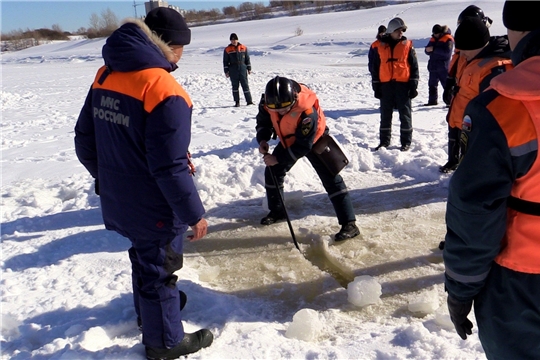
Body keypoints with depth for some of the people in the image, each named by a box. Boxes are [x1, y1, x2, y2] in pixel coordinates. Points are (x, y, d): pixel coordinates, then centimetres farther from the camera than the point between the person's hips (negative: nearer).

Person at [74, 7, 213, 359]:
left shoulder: (105, 76, 0)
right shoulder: (164, 89, -25)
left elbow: (85, 141, 8)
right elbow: (170, 167, -27)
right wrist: (194, 214, -16)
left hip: (119, 199, 8)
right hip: (155, 206, -7)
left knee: (144, 256, 28)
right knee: (159, 268, 12)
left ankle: (150, 309, 53)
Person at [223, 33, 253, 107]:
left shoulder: (243, 48, 6)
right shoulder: (227, 50, 2)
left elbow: (247, 59, 12)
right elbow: (225, 61, 5)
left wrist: (249, 68, 9)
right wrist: (226, 71, 0)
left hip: (243, 70, 1)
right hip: (233, 71, 0)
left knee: (245, 85, 0)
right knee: (235, 86, 4)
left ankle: (249, 101, 4)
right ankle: (237, 102, 10)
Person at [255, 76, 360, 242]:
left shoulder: (307, 111, -40)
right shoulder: (268, 102, -23)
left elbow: (303, 145, -33)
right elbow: (263, 120, -3)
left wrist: (278, 158, -31)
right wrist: (262, 139, -22)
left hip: (314, 141, -6)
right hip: (288, 140, 6)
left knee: (330, 179, -14)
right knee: (272, 172, 9)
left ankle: (349, 224, -12)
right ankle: (276, 211, 31)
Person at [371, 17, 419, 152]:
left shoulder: (407, 45, 3)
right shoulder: (381, 47, 7)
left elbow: (414, 66, 3)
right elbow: (375, 68, 10)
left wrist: (413, 85, -3)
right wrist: (376, 86, 5)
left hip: (403, 85, -2)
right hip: (386, 85, 2)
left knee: (405, 114, 3)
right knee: (385, 115, 8)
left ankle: (406, 141, 11)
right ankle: (384, 141, 18)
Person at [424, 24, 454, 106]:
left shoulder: (448, 39, -7)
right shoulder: (433, 39, 13)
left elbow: (447, 51, -21)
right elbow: (428, 51, 12)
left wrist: (434, 49, -25)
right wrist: (427, 50, -13)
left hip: (443, 66, -7)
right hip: (433, 66, 7)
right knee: (432, 84, 13)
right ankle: (432, 101, 23)